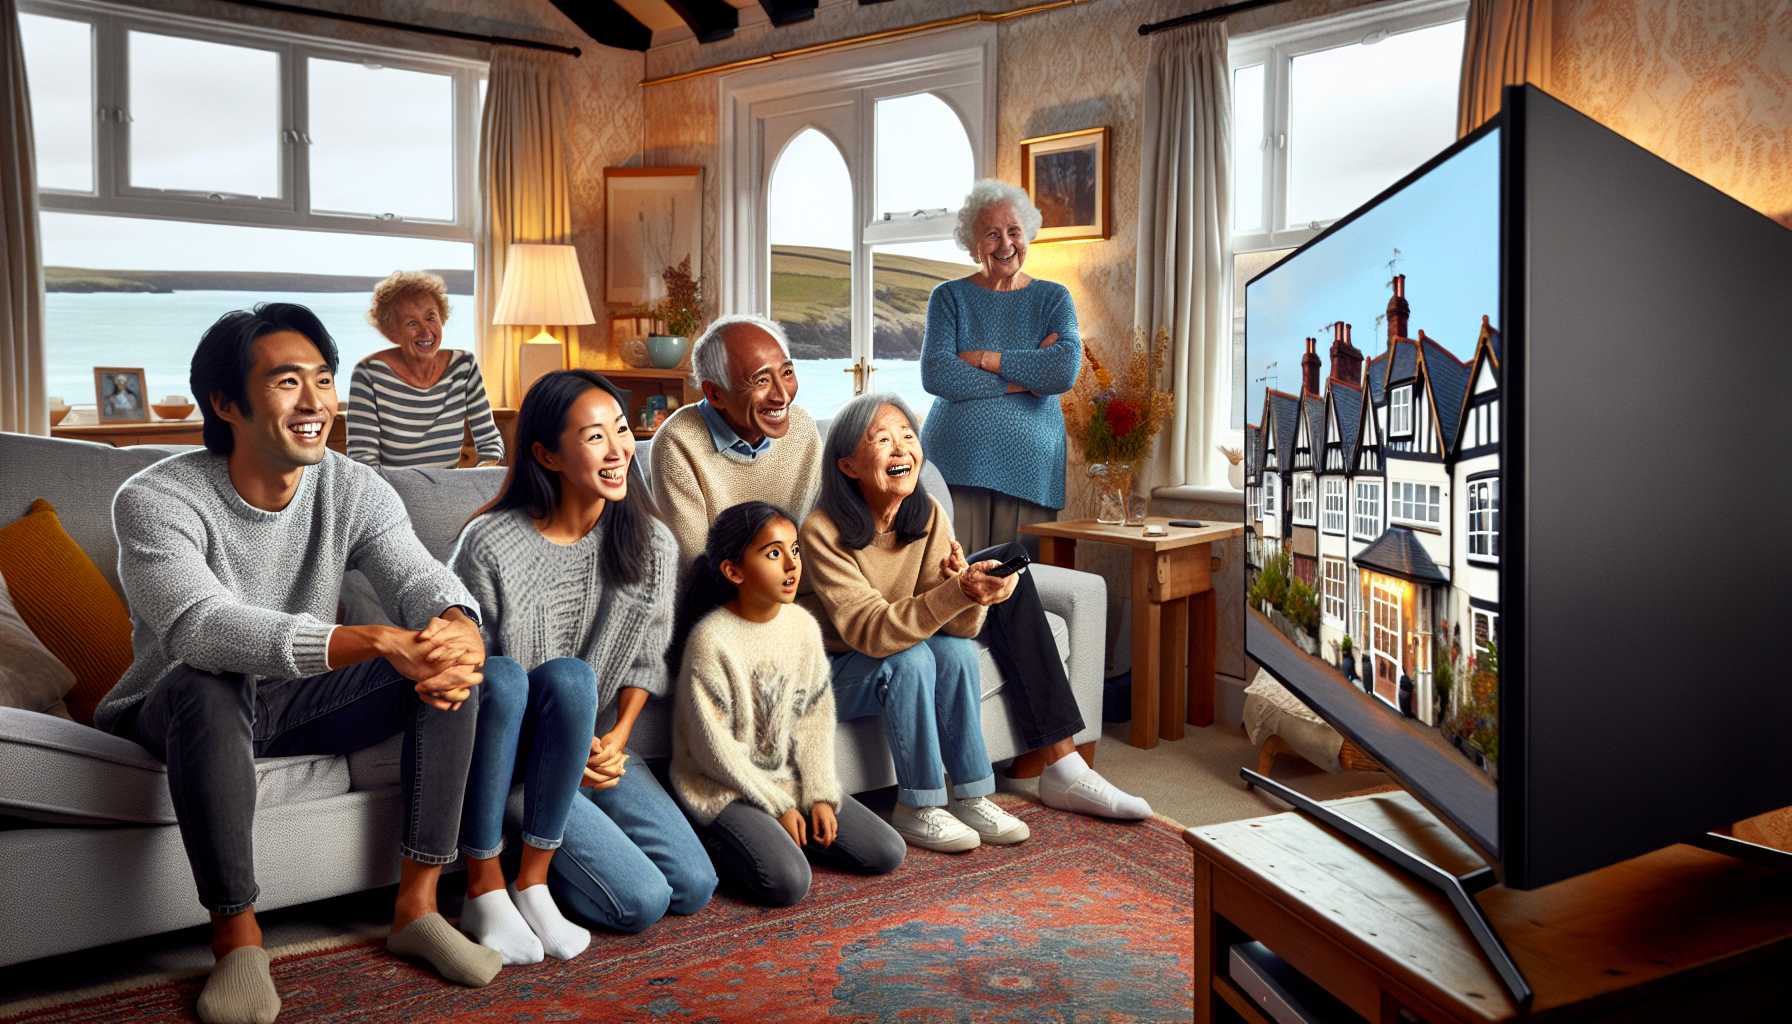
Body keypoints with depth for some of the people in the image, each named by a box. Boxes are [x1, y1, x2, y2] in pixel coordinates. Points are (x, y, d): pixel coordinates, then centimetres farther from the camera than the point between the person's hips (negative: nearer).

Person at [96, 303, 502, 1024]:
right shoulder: (155, 500, -21)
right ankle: (237, 939, -25)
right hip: (179, 714, -4)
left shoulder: (355, 490, -6)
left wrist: (460, 630, -46)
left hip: (300, 702, 5)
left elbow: (421, 579, -19)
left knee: (451, 661, -17)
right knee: (206, 681, -39)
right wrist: (378, 643, -51)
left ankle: (416, 907, -13)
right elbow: (200, 625, -38)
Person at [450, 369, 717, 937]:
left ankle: (555, 849, 15)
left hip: (601, 748, 6)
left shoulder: (651, 544, -1)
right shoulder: (490, 545, -16)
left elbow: (645, 661, 8)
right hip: (518, 758, -5)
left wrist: (616, 737, -9)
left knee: (693, 887, -6)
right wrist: (559, 750, -16)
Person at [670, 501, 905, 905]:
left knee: (887, 852, 0)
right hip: (725, 789, -7)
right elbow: (714, 748, -17)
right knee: (788, 882, -27)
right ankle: (715, 840, 0)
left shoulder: (803, 625, 0)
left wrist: (820, 794, -3)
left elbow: (816, 718, 5)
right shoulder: (711, 640, -20)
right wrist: (778, 805, -13)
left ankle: (777, 836, 13)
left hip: (790, 778, 7)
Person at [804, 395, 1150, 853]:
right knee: (914, 656, -39)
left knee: (1007, 561, -8)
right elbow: (870, 632, -35)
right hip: (845, 670, -6)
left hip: (917, 645, 6)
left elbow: (961, 624, -16)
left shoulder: (926, 515, -11)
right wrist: (960, 592, -46)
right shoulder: (823, 531, -27)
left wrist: (970, 590, -39)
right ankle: (917, 809, -18)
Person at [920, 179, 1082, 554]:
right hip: (956, 463, -1)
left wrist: (984, 359, -9)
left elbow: (1066, 369, -9)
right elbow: (936, 374, -9)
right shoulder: (949, 297, 7)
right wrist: (1025, 378, -9)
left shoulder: (1054, 298, 9)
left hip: (1029, 466, 1)